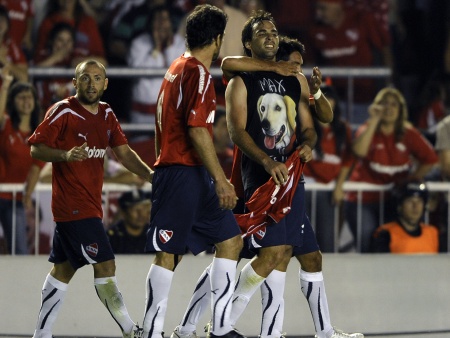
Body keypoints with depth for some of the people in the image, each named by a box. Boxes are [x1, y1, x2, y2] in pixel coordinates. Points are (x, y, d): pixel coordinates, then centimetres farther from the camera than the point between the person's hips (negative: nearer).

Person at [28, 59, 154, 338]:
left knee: (64, 268, 13)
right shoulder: (63, 112, -10)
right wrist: (66, 155, -28)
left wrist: (149, 174, -13)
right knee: (105, 265, -12)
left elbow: (123, 152, 4)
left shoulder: (106, 114, 10)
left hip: (90, 204, 8)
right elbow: (36, 148, -10)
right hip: (72, 204, -8)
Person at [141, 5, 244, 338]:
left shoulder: (179, 68, 18)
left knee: (230, 238, 11)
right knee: (168, 253, -8)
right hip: (183, 172, -10)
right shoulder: (197, 72, -12)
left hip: (194, 176, 10)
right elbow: (197, 130, -20)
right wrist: (221, 180, -19)